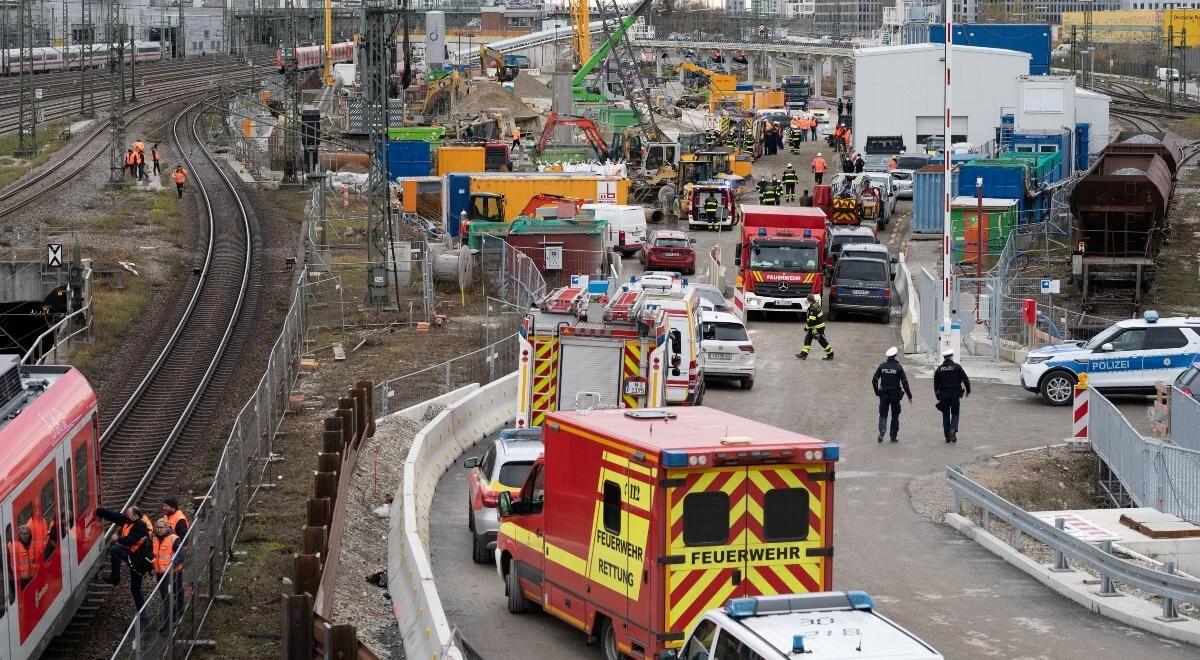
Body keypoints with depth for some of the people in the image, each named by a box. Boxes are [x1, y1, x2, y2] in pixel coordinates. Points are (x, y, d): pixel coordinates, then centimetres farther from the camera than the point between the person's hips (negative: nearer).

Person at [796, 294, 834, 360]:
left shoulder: (813, 309, -26)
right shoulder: (817, 305, 5)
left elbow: (811, 321, -27)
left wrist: (806, 327, -12)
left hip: (818, 328, -10)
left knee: (822, 341, 0)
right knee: (807, 339, 11)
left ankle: (830, 355, 12)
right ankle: (803, 354, 14)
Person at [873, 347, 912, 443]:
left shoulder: (882, 366, 0)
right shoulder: (898, 367, -7)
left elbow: (874, 380, -2)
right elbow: (904, 382, -9)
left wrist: (877, 392, 10)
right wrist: (909, 395, -2)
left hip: (884, 395, 1)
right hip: (895, 394, -1)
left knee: (883, 414, 6)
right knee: (895, 415, 10)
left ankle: (882, 429, -22)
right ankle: (894, 436, 12)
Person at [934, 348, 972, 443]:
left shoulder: (939, 369, 2)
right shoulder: (957, 367, -6)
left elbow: (936, 384, 5)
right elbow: (966, 379, -5)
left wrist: (938, 396, 14)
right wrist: (968, 391, 8)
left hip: (943, 395, 2)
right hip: (955, 394, -2)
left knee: (946, 415, 9)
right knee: (955, 414, 8)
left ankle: (947, 436, 9)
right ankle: (953, 430, -16)